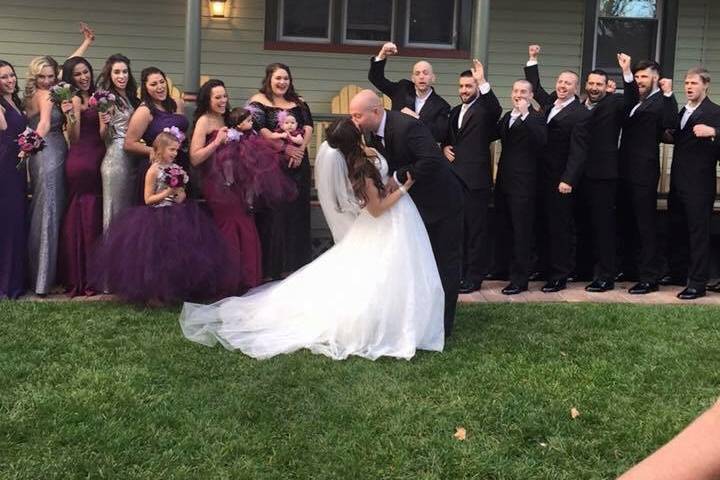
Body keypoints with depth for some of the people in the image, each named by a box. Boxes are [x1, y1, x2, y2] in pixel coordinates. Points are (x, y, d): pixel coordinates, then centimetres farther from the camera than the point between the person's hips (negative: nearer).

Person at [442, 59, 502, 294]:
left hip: (476, 179, -7)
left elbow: (496, 110, -30)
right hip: (455, 177, 7)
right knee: (457, 228, 14)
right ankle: (458, 272, 24)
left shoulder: (484, 110, -7)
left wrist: (482, 82, -38)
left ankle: (474, 277, 6)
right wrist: (445, 147, 5)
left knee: (475, 229, 0)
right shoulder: (455, 112, 16)